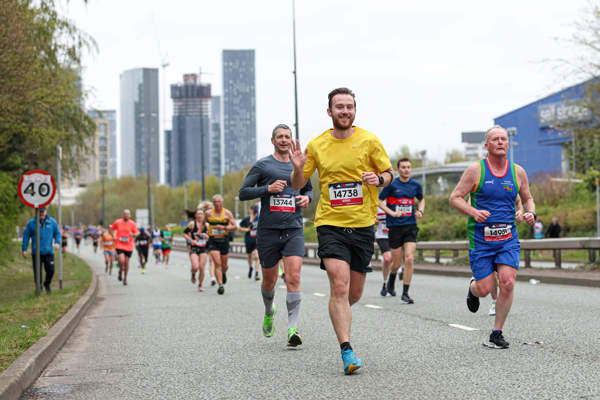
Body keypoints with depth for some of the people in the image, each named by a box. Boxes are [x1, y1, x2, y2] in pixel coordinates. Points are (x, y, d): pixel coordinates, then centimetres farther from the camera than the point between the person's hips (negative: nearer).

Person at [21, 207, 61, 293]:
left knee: (51, 270, -4)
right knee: (37, 272, -3)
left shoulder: (52, 222, 5)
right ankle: (38, 288, 14)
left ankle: (47, 284, 24)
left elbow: (57, 233, 15)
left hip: (49, 252, 1)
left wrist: (57, 243, -3)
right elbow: (26, 236, 4)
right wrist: (24, 249, 0)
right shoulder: (31, 223, 0)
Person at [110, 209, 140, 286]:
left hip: (129, 246, 1)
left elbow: (137, 233, -7)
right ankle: (120, 271, 13)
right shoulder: (117, 222, -1)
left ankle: (125, 278, 25)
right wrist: (114, 236, 1)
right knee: (121, 261, -20)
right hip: (119, 245, -1)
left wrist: (133, 234, -29)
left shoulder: (132, 224, -3)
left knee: (126, 263, 6)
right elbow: (112, 228, 16)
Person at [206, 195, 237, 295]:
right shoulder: (209, 213, 3)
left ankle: (224, 273, 46)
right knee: (217, 264, -14)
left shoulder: (227, 213, -1)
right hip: (213, 241, -1)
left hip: (224, 241, 1)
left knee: (224, 265, 10)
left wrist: (224, 227, -17)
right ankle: (220, 285, -15)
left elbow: (235, 226, -4)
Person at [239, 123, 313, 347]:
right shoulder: (262, 165, 3)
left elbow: (308, 188, 28)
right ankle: (269, 312, 41)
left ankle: (293, 328, -17)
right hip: (268, 230, -1)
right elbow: (243, 193, 0)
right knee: (269, 280, 11)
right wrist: (268, 189, -14)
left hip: (294, 230, 1)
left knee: (293, 278, -15)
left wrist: (307, 198, 5)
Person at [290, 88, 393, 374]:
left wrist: (378, 179, -14)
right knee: (339, 285, -17)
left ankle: (339, 313, 44)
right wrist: (298, 168, -12)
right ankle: (347, 352, -16)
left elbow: (389, 173, 9)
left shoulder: (369, 141, 0)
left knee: (354, 293, 8)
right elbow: (298, 185, 10)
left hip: (363, 225, 1)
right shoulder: (317, 146, 3)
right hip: (330, 224, -1)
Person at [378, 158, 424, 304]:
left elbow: (421, 199, 24)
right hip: (395, 226, -2)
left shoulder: (416, 185, 6)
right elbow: (380, 201, 2)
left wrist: (421, 211, 4)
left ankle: (405, 293, -4)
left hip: (411, 226, 2)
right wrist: (392, 213, -12)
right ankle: (391, 280, 38)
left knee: (409, 259, -12)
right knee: (397, 263, 3)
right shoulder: (391, 184, -4)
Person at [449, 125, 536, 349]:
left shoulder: (518, 172, 5)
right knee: (484, 289, -3)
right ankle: (473, 288, 38)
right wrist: (473, 212, -21)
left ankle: (497, 333, 2)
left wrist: (531, 213, -3)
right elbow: (455, 198, -4)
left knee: (507, 282, -14)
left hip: (508, 238, 2)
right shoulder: (475, 170, -4)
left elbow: (527, 198, 19)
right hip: (481, 238, -2)